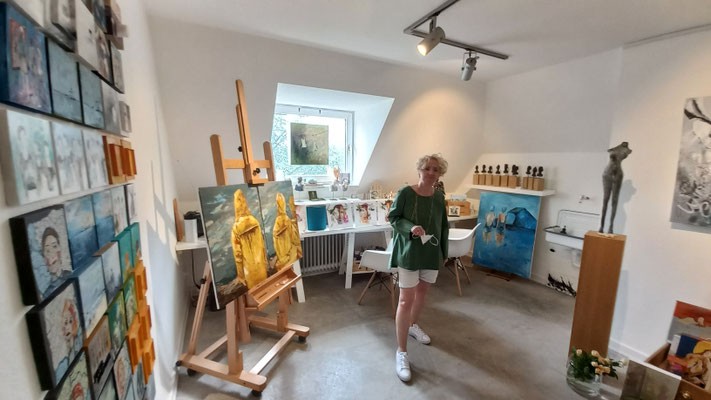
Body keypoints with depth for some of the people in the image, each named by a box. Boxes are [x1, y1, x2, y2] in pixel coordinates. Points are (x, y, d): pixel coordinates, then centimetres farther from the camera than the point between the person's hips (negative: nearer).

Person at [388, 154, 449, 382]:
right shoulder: (405, 193, -13)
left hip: (431, 253, 6)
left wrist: (444, 252, 13)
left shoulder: (439, 197, 2)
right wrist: (410, 228, -25)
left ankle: (413, 325, 48)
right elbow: (393, 218, -7)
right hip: (409, 253, -5)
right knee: (406, 300, -4)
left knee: (422, 292, 21)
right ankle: (401, 352, 10)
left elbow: (444, 227, 11)